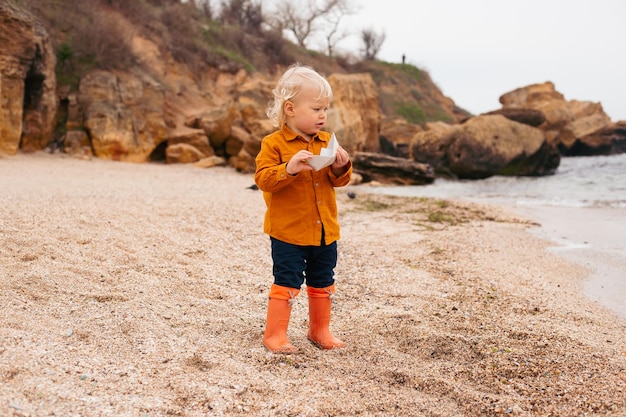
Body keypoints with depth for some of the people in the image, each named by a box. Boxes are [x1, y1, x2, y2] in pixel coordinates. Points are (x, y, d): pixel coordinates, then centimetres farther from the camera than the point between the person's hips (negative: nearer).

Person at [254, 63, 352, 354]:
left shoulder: (327, 142, 6)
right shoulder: (274, 144, -10)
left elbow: (339, 181, 7)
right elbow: (263, 179, -17)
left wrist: (341, 166, -15)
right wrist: (288, 169, -32)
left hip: (324, 231, 6)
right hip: (288, 231, -6)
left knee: (323, 283, 16)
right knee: (287, 283, -3)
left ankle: (320, 330, 31)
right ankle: (275, 334, 10)